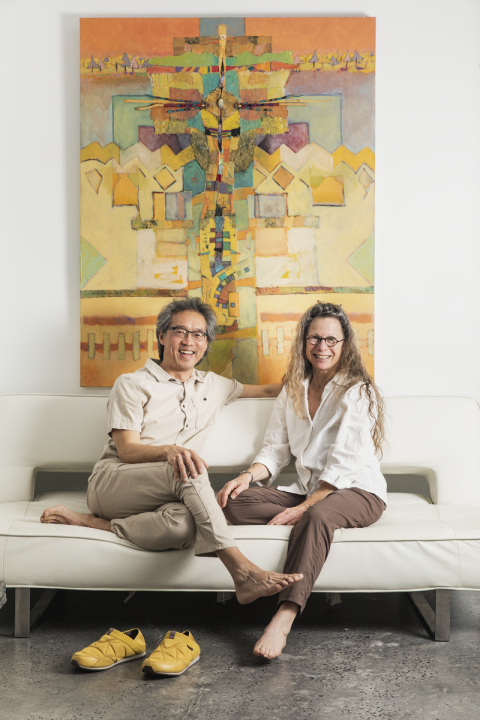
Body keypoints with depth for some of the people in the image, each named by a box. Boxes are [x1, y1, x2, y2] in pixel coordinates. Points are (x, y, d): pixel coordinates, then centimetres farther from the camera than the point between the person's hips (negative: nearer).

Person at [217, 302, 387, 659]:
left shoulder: (358, 392, -6)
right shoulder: (292, 391, 13)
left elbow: (343, 463, -15)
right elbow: (276, 449, 12)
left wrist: (304, 508, -22)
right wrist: (248, 476, -10)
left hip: (357, 491, -5)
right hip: (308, 491, 6)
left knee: (317, 517, -40)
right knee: (236, 502, -17)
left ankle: (284, 618, -44)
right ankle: (313, 530, -22)